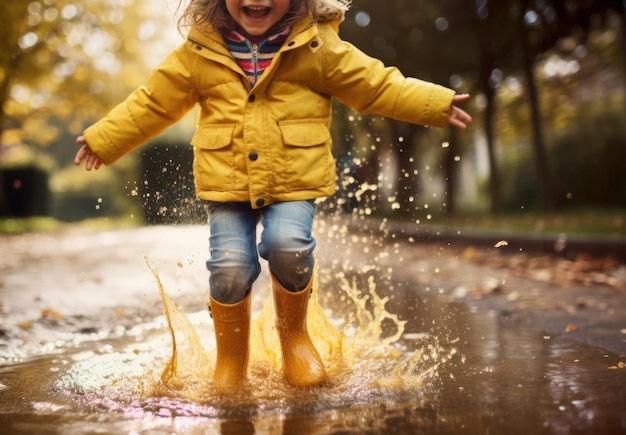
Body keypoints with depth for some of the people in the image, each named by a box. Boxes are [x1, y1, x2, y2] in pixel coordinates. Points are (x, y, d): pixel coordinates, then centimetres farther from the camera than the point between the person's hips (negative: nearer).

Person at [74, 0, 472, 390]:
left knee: (289, 245, -23)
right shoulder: (200, 51, 4)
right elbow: (153, 103, 13)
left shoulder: (317, 46, 1)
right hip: (227, 181, 1)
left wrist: (435, 104, -3)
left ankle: (294, 333, 10)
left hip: (294, 179, -1)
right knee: (231, 265, -10)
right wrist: (104, 139, 16)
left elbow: (376, 84, 4)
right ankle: (231, 359, 18)